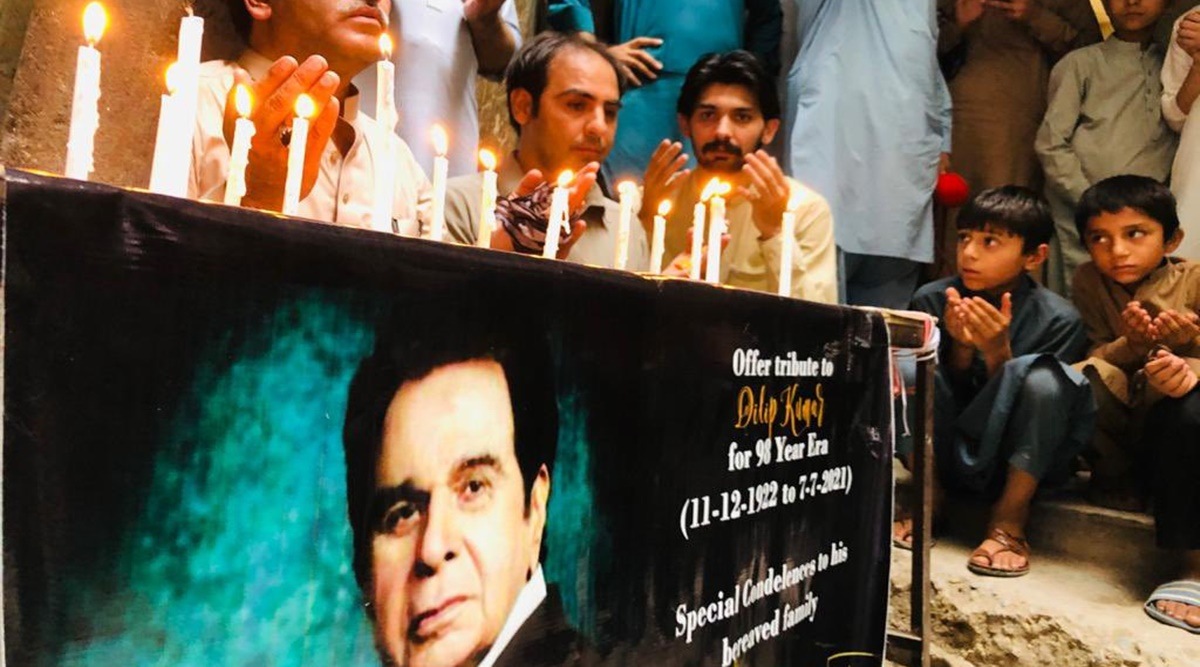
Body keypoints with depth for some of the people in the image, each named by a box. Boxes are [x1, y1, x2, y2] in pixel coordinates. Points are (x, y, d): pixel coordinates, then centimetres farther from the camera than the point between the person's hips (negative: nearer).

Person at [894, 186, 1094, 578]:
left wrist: (997, 352, -27)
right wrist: (961, 347, -21)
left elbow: (1021, 406, -11)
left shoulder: (1059, 321, -11)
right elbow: (945, 396, -2)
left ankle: (1009, 521, -15)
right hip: (946, 456, 2)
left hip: (1022, 461, -2)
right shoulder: (931, 300, -6)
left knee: (1042, 374, -31)